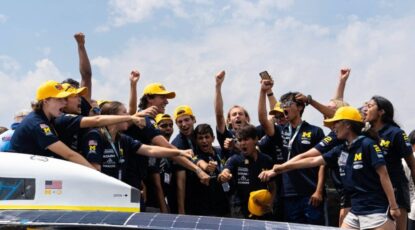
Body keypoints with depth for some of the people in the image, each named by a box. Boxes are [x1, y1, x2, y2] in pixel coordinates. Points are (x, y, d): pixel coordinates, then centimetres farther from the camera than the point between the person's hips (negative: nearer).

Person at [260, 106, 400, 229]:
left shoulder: (368, 144, -11)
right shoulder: (341, 150, 10)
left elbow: (383, 175, -12)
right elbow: (313, 161, 13)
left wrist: (394, 207, -13)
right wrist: (280, 168, 11)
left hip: (375, 212, -7)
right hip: (355, 212, 8)